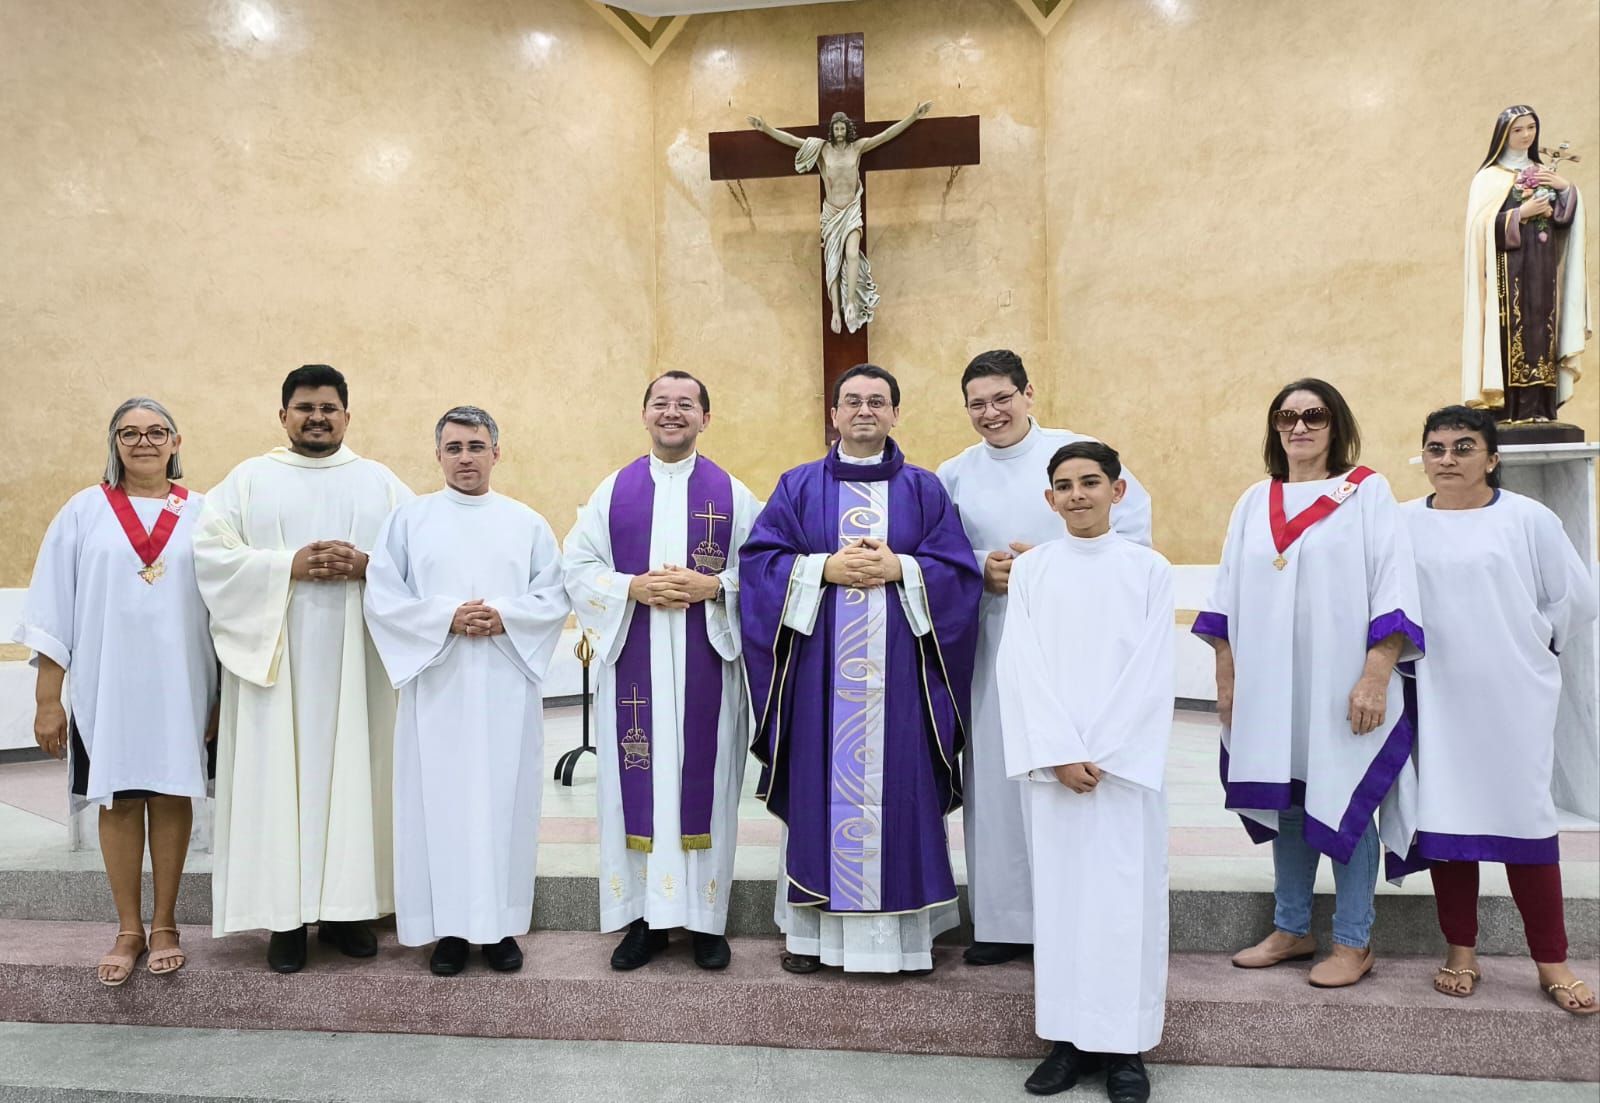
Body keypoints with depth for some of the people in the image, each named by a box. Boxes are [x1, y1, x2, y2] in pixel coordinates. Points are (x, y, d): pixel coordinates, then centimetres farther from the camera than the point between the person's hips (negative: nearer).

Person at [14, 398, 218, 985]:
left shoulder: (202, 514, 3)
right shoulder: (85, 511, 2)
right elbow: (54, 608, 2)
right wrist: (47, 697, -2)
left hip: (180, 684, 0)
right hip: (106, 684, 0)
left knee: (171, 796, 7)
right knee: (118, 800, 7)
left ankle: (164, 924, 21)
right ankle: (128, 930, 20)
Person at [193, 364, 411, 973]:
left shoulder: (380, 481, 12)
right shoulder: (249, 478, 9)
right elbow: (211, 552, -1)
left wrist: (366, 565, -13)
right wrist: (288, 566, -14)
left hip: (355, 657, 1)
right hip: (275, 655, -1)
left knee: (352, 769, 2)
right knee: (279, 774, 0)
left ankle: (344, 907, 13)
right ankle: (286, 914, 9)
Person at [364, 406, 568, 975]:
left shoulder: (527, 523, 9)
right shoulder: (409, 518, 6)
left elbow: (554, 598, 3)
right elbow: (382, 598, -1)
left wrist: (504, 616, -14)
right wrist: (447, 616, -14)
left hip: (506, 689, 1)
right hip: (437, 688, 0)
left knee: (504, 798, 4)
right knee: (440, 799, 1)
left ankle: (500, 924, 15)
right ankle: (448, 926, 13)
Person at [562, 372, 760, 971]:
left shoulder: (733, 493, 6)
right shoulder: (613, 490, 9)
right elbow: (577, 566, 4)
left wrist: (712, 587, -14)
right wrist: (632, 588, -11)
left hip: (706, 664, -1)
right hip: (633, 663, 1)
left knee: (703, 780, 3)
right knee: (638, 782, 4)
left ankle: (706, 917, 16)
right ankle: (643, 915, 16)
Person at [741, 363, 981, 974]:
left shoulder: (924, 489, 10)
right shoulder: (799, 486, 9)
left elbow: (959, 571, 3)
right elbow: (759, 561, 1)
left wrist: (898, 568, -12)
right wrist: (826, 568, -12)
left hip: (898, 670, 0)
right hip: (820, 667, 0)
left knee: (899, 788, 2)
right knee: (821, 784, 2)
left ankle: (903, 930, 14)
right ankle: (813, 926, 15)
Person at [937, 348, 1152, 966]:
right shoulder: (954, 475, 10)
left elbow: (1133, 539, -4)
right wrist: (980, 569, -7)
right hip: (992, 649, 3)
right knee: (997, 775, 4)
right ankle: (1006, 920, 16)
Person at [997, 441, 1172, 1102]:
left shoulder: (1149, 570, 2)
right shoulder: (1029, 570, 5)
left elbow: (1150, 675, -3)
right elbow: (1021, 670, -1)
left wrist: (1101, 756, -10)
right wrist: (1061, 755, -10)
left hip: (1128, 762, -1)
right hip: (1051, 764, 1)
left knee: (1125, 897, 2)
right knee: (1058, 891, 5)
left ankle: (1125, 1045, 15)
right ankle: (1068, 1038, 17)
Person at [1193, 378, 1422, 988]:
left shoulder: (1368, 493, -1)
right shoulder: (1254, 502, 10)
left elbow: (1393, 589, -8)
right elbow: (1228, 596, 11)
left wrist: (1376, 677, -15)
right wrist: (1226, 675, 6)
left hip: (1339, 684, -4)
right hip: (1269, 687, 4)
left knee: (1343, 805, 3)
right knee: (1284, 803, 11)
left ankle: (1352, 942, 17)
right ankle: (1291, 930, 24)